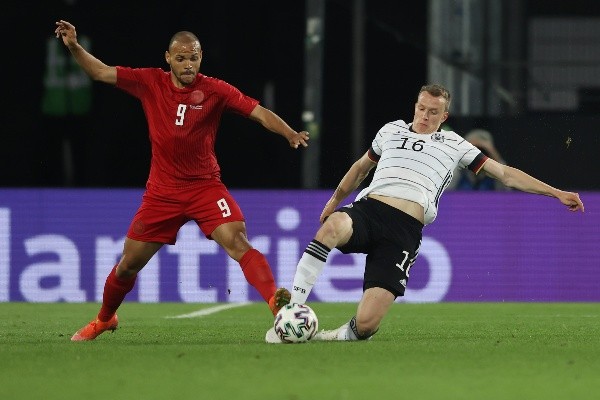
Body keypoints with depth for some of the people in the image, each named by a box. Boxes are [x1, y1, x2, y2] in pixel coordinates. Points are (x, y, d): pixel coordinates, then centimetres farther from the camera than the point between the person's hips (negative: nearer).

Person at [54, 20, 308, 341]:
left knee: (238, 242, -25)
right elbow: (101, 73, 1)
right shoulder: (150, 83, -3)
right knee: (129, 263, 10)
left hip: (205, 186, -2)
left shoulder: (214, 90, -9)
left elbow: (259, 112, -16)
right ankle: (104, 320, 34)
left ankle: (277, 303, -35)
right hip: (161, 191, 2)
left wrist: (289, 133, -32)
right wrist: (74, 47, -13)